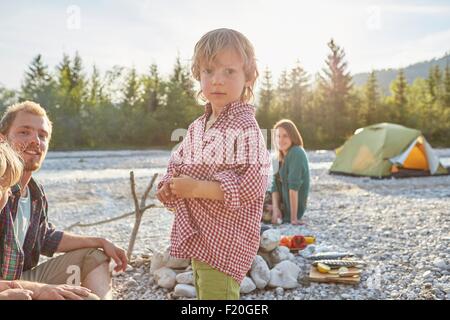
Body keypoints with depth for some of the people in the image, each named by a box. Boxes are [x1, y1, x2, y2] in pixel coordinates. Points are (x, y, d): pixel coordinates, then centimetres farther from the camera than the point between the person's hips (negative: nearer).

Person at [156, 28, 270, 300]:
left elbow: (251, 183, -25)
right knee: (202, 290, 23)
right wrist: (169, 187, -3)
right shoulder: (198, 127, 10)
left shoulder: (244, 127, -16)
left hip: (224, 240, -9)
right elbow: (177, 165, 20)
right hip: (197, 236, 9)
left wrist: (196, 188, -25)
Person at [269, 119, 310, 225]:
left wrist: (293, 218, -29)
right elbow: (275, 184, -1)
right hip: (282, 202, 8)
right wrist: (275, 209, -15)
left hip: (291, 208, -8)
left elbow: (294, 186, -27)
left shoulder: (296, 153, -23)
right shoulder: (282, 156, 5)